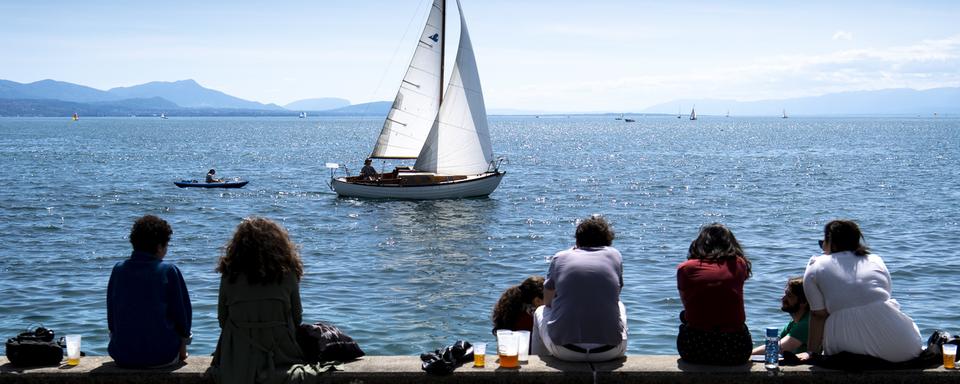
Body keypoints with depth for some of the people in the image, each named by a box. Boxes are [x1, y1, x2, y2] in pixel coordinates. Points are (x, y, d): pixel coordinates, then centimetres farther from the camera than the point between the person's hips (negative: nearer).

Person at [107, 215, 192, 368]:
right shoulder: (169, 271, -11)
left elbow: (111, 315, 7)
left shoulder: (118, 269, -1)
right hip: (163, 356, -3)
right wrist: (182, 347, 12)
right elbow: (183, 313, -4)